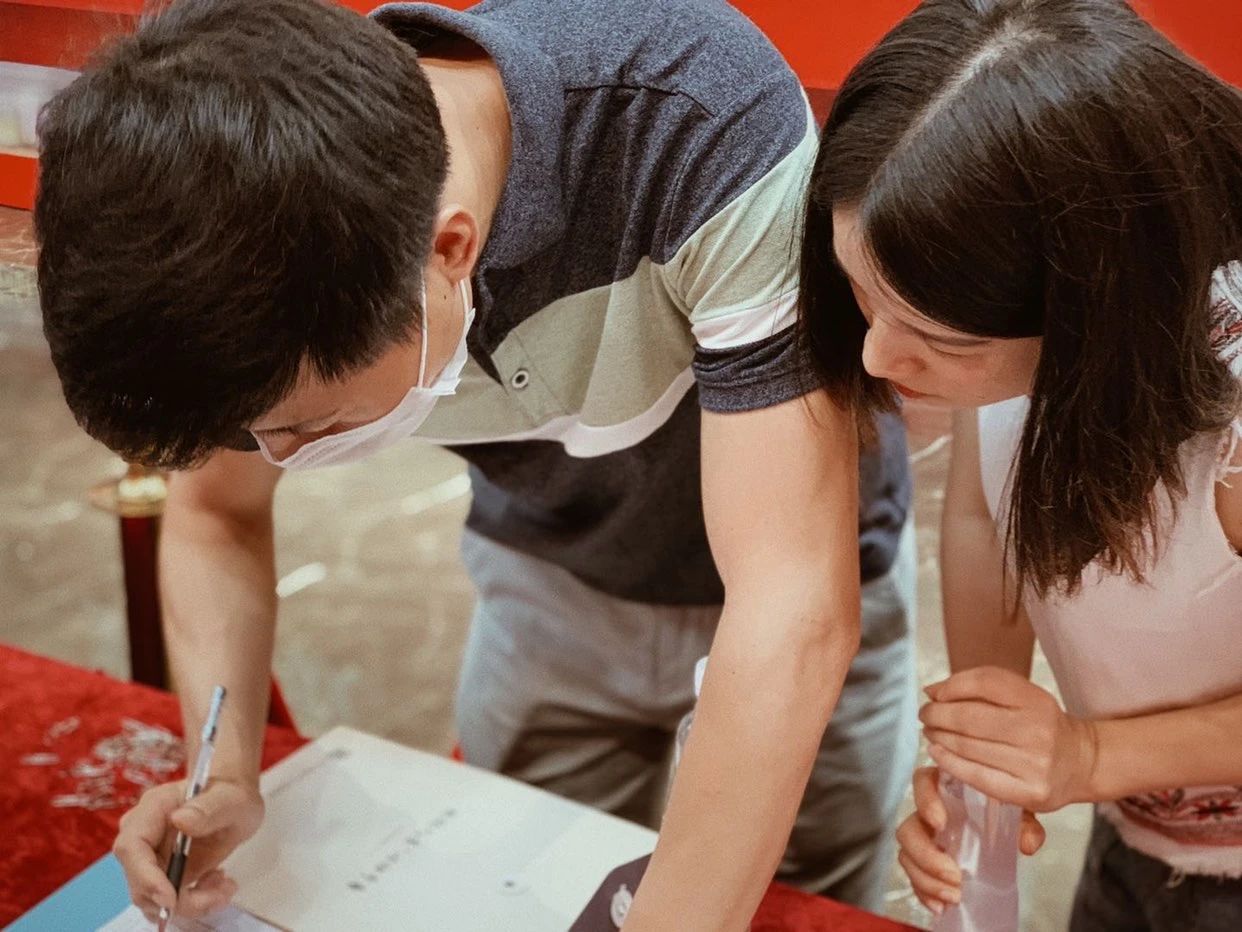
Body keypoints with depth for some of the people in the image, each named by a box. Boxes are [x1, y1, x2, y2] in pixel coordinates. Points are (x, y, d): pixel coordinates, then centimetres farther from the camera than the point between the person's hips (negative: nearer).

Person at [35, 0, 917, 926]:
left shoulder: (710, 126, -41)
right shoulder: (246, 208, -26)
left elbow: (797, 616, -42)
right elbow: (216, 516, -9)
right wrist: (227, 777, -25)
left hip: (787, 552, -2)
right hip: (553, 576, 3)